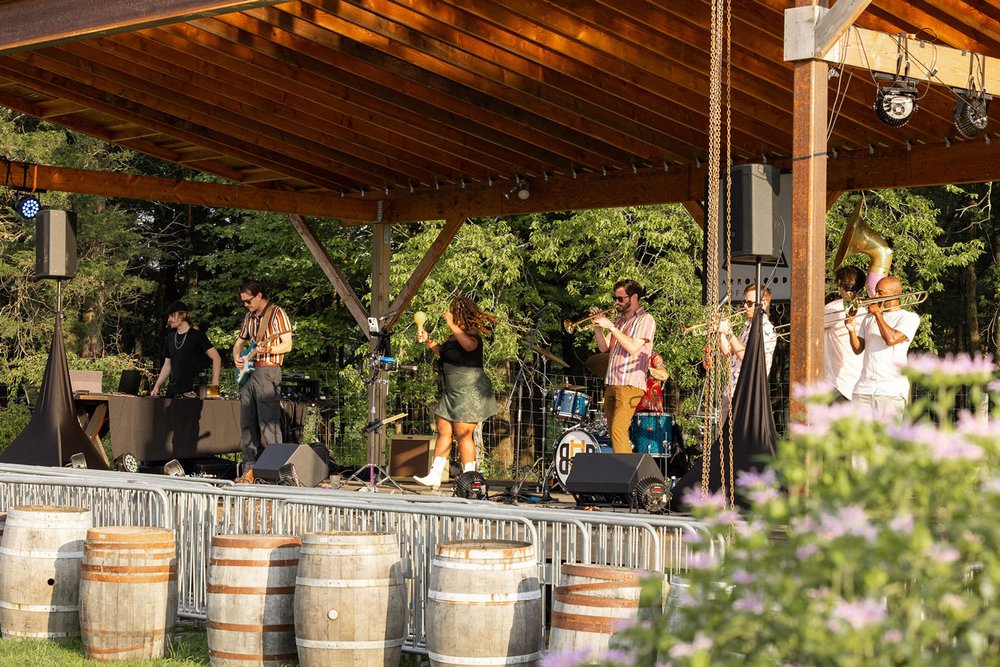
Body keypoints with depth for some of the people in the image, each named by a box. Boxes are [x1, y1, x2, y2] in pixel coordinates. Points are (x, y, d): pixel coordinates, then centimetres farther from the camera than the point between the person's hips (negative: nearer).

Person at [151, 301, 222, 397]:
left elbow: (216, 358, -7)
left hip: (192, 392, -5)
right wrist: (156, 387, 10)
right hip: (174, 392, 5)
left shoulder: (197, 336, -4)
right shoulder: (170, 338, 13)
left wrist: (214, 385, -15)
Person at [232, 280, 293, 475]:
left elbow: (287, 345, -9)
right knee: (247, 423, 6)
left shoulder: (276, 313, -4)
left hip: (267, 372, -8)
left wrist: (267, 349, -24)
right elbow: (239, 343, 28)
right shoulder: (249, 317, 18)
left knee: (268, 423, -12)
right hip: (247, 372, 8)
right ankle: (249, 469, 9)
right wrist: (237, 357, 8)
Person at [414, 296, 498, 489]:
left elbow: (469, 345, -41)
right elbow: (443, 351, 30)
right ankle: (435, 476, 12)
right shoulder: (455, 336, 12)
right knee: (443, 431, 9)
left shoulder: (471, 334, -16)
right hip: (452, 391, 10)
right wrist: (428, 340, 18)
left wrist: (451, 325, -36)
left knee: (463, 435, -6)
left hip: (469, 391, -10)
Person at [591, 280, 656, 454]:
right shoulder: (620, 320, 20)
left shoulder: (645, 319, -3)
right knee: (613, 432, 6)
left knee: (618, 429, -18)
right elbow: (604, 347, 15)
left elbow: (633, 347, -17)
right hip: (611, 384, 8)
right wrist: (597, 326, 1)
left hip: (630, 385, -8)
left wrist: (611, 327, -15)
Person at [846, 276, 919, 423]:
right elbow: (858, 349, 16)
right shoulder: (869, 318, 20)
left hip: (892, 391, -5)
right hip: (863, 389, 5)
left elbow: (891, 339, -15)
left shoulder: (909, 318, 3)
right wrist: (852, 331, -2)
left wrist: (878, 313, -5)